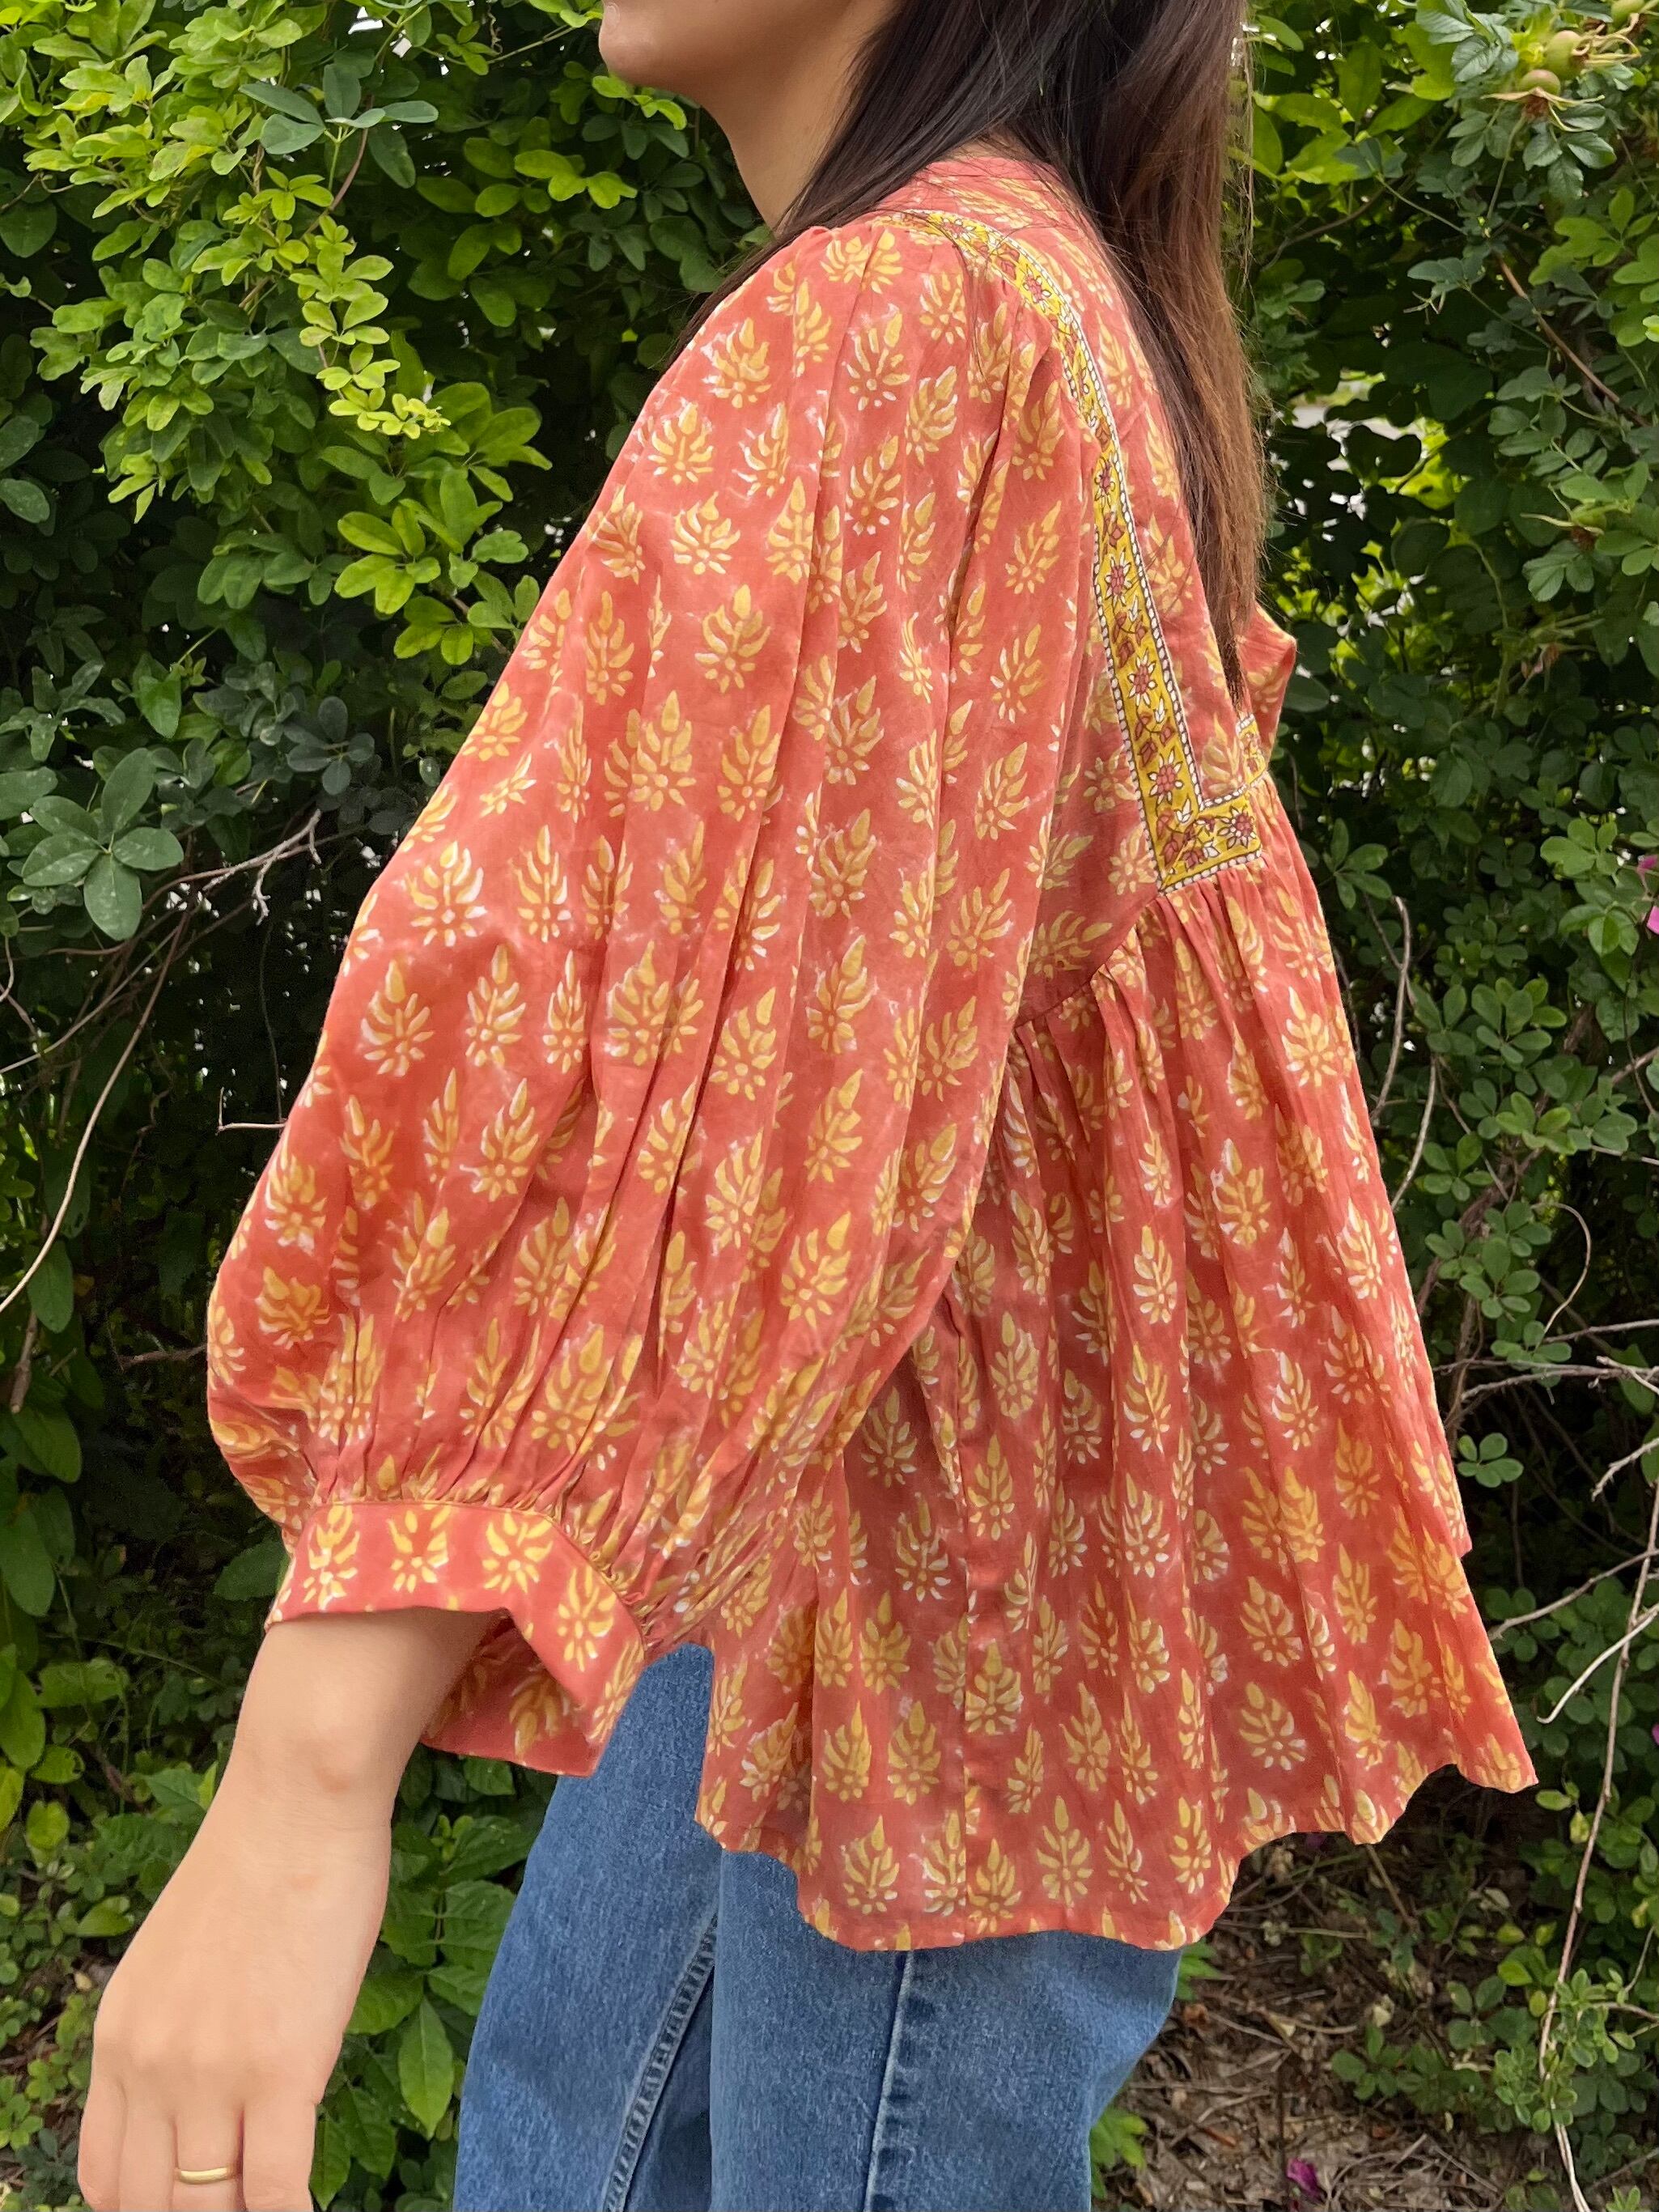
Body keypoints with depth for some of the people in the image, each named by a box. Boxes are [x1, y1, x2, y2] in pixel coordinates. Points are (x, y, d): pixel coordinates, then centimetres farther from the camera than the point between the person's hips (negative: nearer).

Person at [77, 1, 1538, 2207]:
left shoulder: (896, 319, -23)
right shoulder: (1065, 293, 9)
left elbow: (637, 1021, -34)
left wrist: (303, 1791, -36)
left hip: (947, 1524, -10)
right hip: (796, 1493, 10)